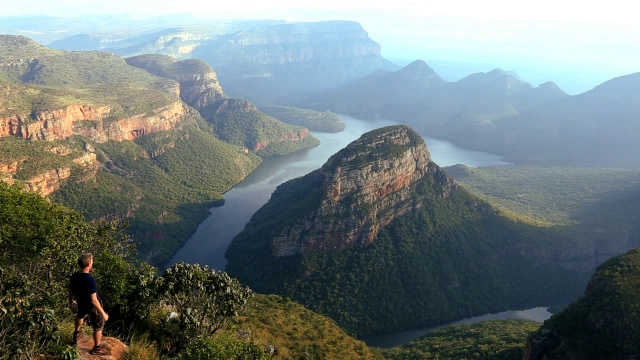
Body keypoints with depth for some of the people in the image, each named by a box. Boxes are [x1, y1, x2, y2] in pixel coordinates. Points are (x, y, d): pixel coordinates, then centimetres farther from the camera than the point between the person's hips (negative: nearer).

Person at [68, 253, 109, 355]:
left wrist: (71, 302, 22)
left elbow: (70, 291, 1)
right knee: (98, 326, 15)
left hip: (81, 303, 7)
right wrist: (103, 313, -25)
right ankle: (96, 348, 31)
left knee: (80, 315, 39)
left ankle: (76, 334, 62)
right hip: (92, 306, -7)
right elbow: (94, 300, -34)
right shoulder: (90, 280, -38)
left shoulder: (74, 276, -17)